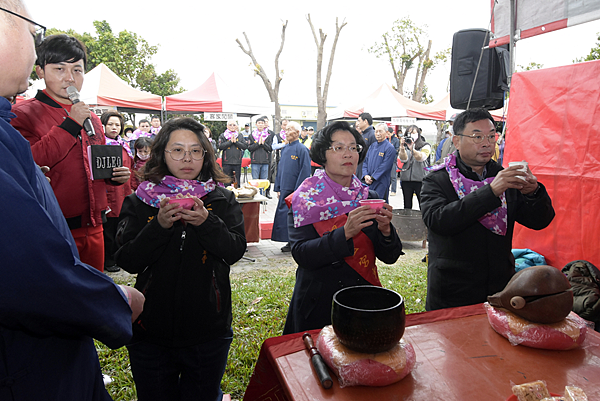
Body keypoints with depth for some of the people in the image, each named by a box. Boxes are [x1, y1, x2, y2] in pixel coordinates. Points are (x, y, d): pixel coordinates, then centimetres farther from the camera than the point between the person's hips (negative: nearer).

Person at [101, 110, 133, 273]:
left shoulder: (124, 145, 15)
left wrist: (130, 189, 15)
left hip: (123, 194, 6)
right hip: (108, 193, -6)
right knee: (109, 227, 2)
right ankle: (108, 261, 15)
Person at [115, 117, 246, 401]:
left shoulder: (222, 200, -2)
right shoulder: (139, 202, -3)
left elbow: (236, 251, -11)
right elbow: (128, 261, -9)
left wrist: (206, 223, -26)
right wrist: (160, 225, -23)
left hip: (209, 330, 0)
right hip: (151, 332, 1)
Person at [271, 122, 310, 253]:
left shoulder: (302, 149, -9)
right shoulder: (285, 149, 13)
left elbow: (305, 172, -13)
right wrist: (278, 188, 13)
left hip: (295, 191, -7)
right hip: (285, 190, 7)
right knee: (284, 215, 9)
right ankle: (290, 242, 19)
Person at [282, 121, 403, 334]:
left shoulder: (369, 198, 0)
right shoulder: (305, 199, -9)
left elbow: (390, 257, -2)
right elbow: (301, 255, -20)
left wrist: (385, 230, -22)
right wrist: (345, 233, -31)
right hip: (319, 305, -3)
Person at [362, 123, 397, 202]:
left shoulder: (390, 148, -7)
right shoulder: (372, 146, 14)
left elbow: (384, 166, -14)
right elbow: (365, 161, 11)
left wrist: (372, 178, -14)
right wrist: (365, 175, -6)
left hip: (381, 184, -6)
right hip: (368, 183, 6)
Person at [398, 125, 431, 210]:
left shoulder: (425, 146, 3)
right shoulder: (405, 146, 10)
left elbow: (421, 158, -15)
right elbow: (403, 159, -6)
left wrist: (412, 149, -31)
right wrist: (402, 148, -23)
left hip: (420, 179, -3)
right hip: (406, 179, 3)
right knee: (407, 206, 9)